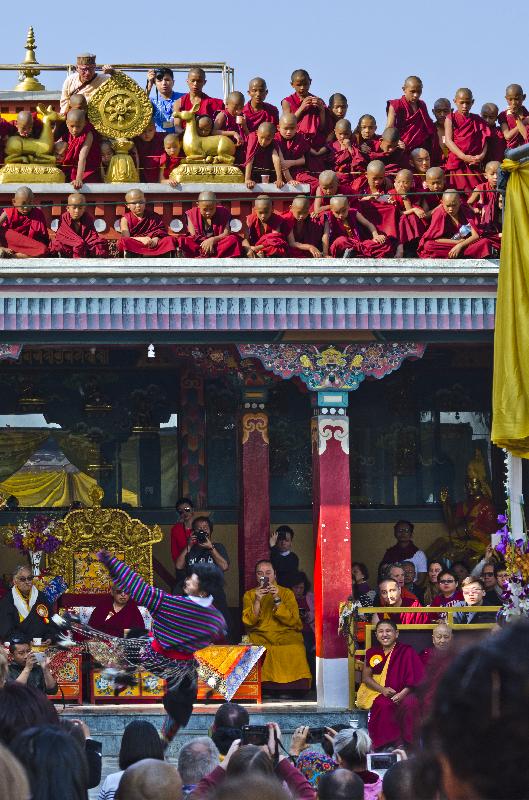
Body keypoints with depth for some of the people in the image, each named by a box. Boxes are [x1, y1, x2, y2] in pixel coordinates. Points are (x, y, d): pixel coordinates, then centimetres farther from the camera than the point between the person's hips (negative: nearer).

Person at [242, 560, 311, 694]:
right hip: (259, 636, 1)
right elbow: (248, 622, -1)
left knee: (295, 651, -33)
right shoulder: (249, 595, 14)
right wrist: (257, 601, -13)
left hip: (285, 634, -1)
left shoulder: (286, 593, 11)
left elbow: (292, 621, -4)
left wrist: (277, 600, -13)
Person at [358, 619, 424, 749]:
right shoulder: (372, 653, 11)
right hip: (381, 693, 1)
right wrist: (382, 689, -10)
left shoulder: (406, 652, 2)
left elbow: (416, 678, -4)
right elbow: (366, 677, 8)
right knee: (383, 705, -34)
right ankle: (387, 742, -28)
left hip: (404, 693, -1)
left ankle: (408, 742, -25)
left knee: (410, 704, -35)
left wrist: (403, 693, -21)